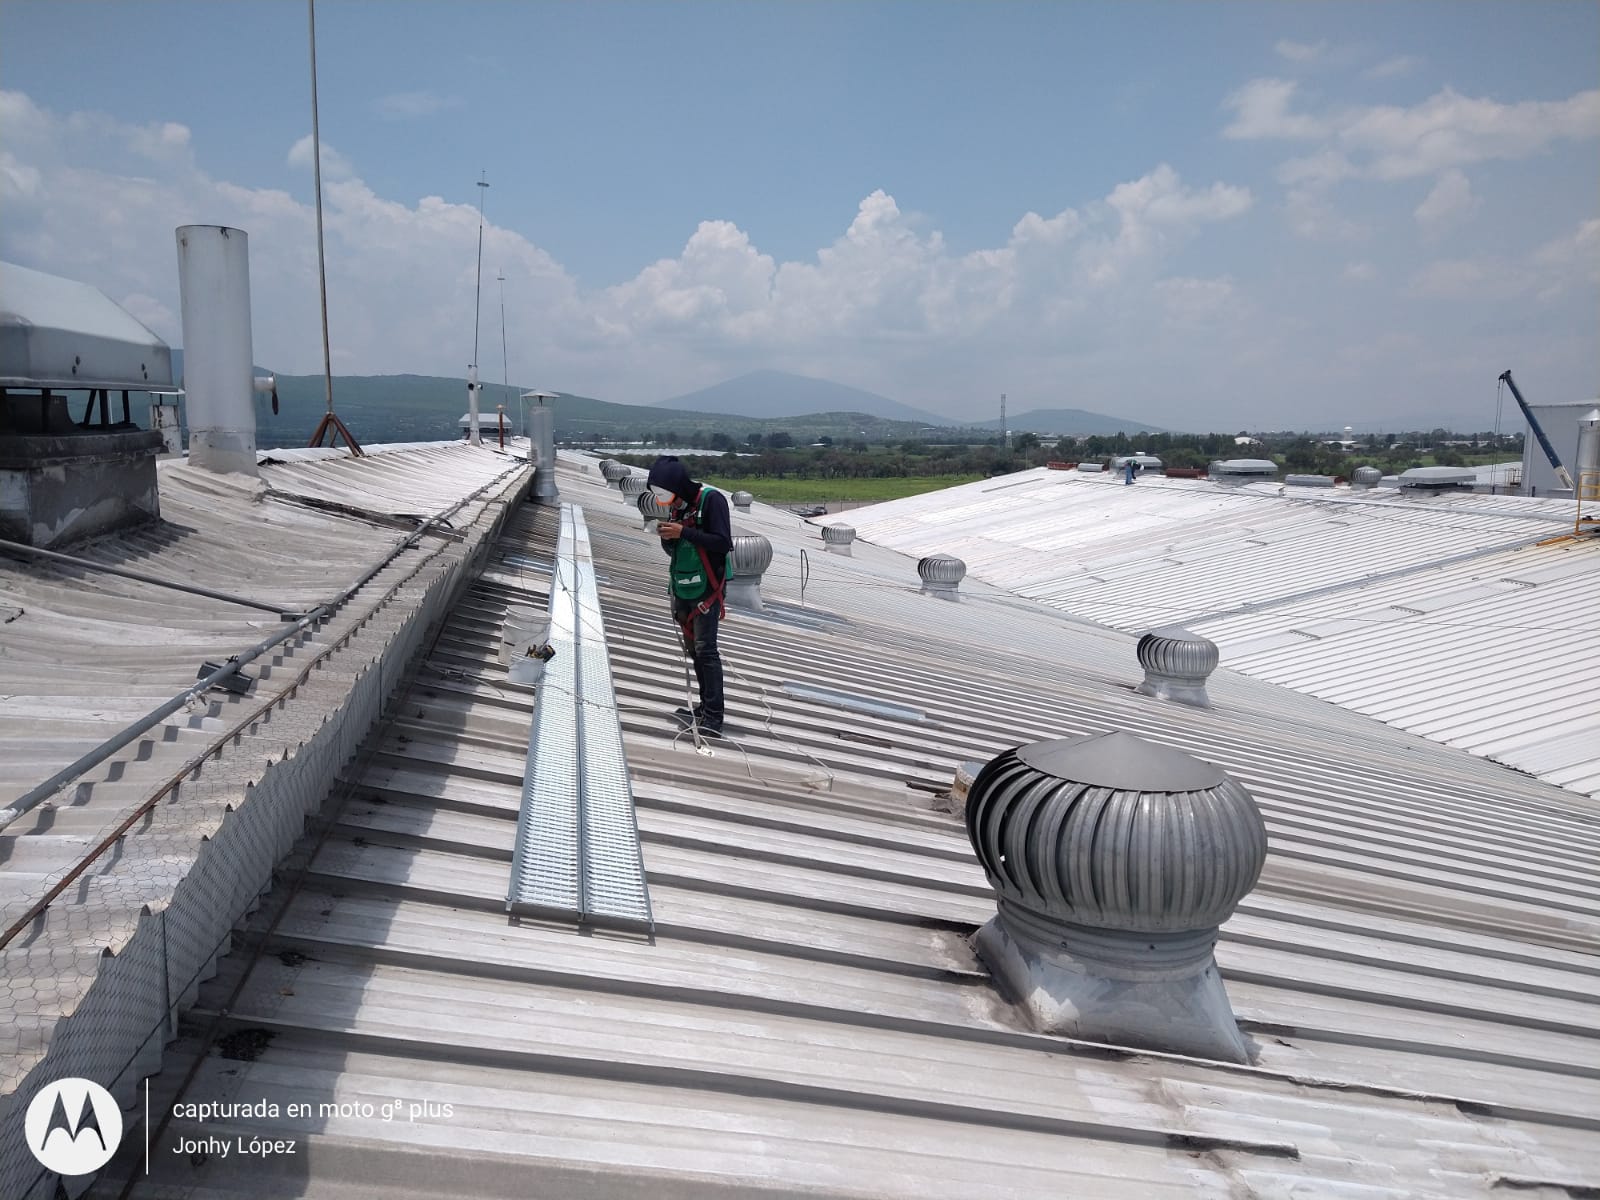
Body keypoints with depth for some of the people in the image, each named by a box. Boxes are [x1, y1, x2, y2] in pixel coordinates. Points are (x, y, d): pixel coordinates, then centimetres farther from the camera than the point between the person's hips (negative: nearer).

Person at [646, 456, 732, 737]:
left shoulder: (711, 500, -13)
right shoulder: (675, 504, 10)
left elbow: (723, 542, -20)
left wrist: (683, 532, -24)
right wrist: (667, 536, -6)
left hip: (706, 589, -8)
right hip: (682, 588, 8)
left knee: (705, 649, -12)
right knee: (692, 648, 11)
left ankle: (713, 717, -13)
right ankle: (706, 703, 21)